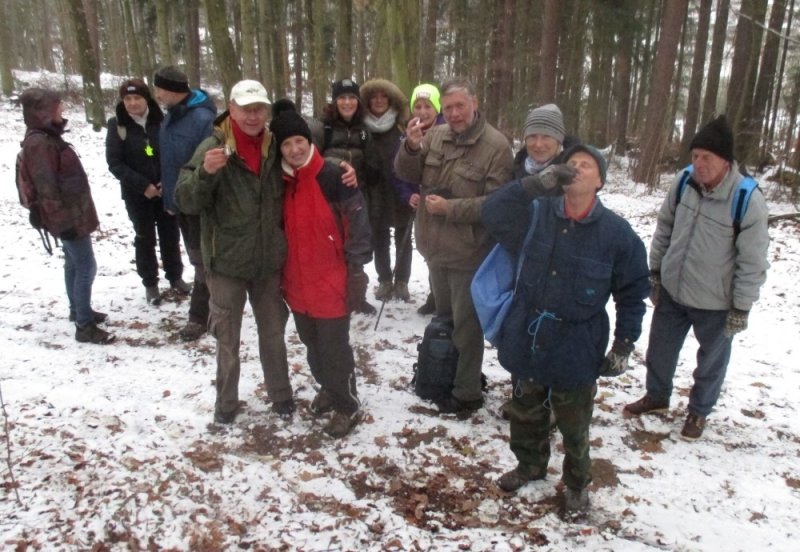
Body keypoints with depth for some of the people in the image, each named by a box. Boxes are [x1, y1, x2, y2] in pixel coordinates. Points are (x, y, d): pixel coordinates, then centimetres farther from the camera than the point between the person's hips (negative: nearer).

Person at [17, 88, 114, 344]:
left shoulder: (47, 136, 10)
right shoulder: (38, 143, -22)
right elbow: (46, 188, -24)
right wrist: (63, 221, -21)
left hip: (73, 212, 10)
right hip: (68, 217, -10)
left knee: (74, 264, 20)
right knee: (86, 267, -5)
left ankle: (78, 310, 36)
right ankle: (84, 326, 3)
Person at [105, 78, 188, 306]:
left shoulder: (161, 121, -4)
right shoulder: (117, 125, -6)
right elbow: (114, 162, -8)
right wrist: (142, 185, -16)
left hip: (166, 190, 1)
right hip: (137, 194, -1)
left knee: (170, 235, 12)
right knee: (145, 238, 9)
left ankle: (175, 276, 29)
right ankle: (150, 283, 22)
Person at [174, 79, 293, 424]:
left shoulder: (275, 148, -1)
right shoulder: (214, 148, -12)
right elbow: (187, 203, -15)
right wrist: (204, 173, -32)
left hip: (268, 262, 3)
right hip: (226, 262, -3)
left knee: (273, 332, 17)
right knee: (227, 337, 11)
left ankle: (281, 395, 34)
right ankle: (226, 402, 29)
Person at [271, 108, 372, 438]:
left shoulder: (332, 177, -13)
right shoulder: (281, 182, 4)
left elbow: (358, 223, -12)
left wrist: (356, 270, -13)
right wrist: (281, 275, 15)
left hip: (330, 282, -6)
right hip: (297, 282, 6)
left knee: (334, 346, 3)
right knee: (312, 343, 20)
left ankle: (347, 406, 18)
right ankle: (328, 388, 41)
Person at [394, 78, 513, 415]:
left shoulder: (496, 146, -16)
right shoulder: (435, 135, 2)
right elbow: (407, 175, 1)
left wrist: (450, 208, -24)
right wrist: (412, 147, -18)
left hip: (469, 253, -7)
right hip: (437, 248, 7)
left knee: (465, 325, 5)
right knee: (443, 318, 22)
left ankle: (467, 393, 20)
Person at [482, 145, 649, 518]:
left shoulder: (616, 232, -10)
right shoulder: (537, 215, -4)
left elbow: (633, 292, -2)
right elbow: (492, 213, -18)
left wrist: (624, 345, -5)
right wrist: (537, 183, -25)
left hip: (576, 352, -2)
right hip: (525, 342, 3)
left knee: (574, 427, 14)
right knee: (525, 414, 22)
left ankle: (577, 483, 40)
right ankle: (530, 464, 48)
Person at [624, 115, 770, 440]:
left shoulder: (748, 201, -24)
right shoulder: (683, 182, -10)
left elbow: (753, 262, -16)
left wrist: (741, 308, -12)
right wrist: (655, 271, 8)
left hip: (715, 303, -4)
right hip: (671, 291, 4)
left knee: (711, 360, 17)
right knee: (660, 348, 21)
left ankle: (699, 410, 42)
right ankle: (657, 396, 46)